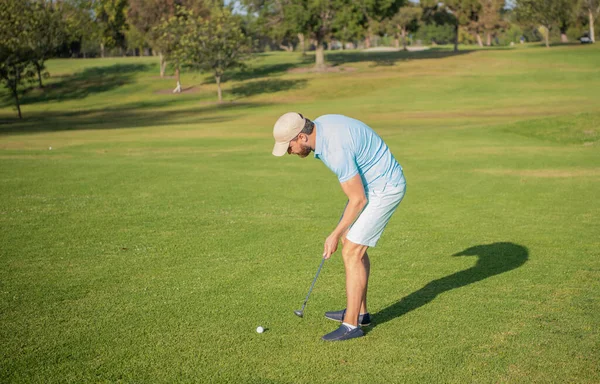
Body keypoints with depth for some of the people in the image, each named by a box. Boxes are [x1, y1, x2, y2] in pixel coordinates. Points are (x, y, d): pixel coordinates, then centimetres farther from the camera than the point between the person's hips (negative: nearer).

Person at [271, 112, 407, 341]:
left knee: (352, 252, -9)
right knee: (352, 242, 16)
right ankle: (359, 312, 25)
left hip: (384, 188, -10)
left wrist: (335, 235, -11)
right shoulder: (319, 126, -2)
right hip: (370, 183, 10)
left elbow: (358, 200, -22)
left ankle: (351, 324, -1)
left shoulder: (335, 149, -31)